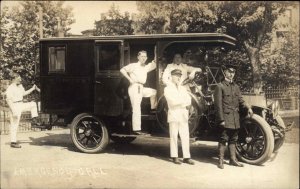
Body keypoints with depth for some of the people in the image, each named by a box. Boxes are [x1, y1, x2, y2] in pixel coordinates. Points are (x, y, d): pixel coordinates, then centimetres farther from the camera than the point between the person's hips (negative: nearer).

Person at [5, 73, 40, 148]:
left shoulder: (20, 86, 7)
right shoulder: (10, 88, -19)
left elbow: (24, 93, 25)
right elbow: (9, 100, -22)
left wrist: (32, 89, 20)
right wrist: (13, 111, -26)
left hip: (21, 105, 8)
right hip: (15, 107, -8)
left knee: (33, 104, 14)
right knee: (14, 125, -4)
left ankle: (34, 120, 14)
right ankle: (13, 142, 2)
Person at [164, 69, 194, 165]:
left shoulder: (183, 88, 18)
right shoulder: (168, 89, 2)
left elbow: (189, 101, 8)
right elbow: (173, 101, -13)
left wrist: (180, 103, -10)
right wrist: (183, 100, -4)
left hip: (183, 115, 4)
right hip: (173, 115, -4)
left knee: (185, 136, 1)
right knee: (174, 136, -1)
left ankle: (186, 157, 3)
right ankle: (174, 157, 5)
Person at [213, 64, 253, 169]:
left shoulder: (236, 87, 16)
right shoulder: (220, 86, -5)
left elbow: (240, 100, 16)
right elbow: (218, 104, -9)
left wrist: (248, 107, -4)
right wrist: (221, 120, -14)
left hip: (235, 117, 6)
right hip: (225, 117, -6)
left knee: (233, 139, 12)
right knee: (223, 139, -5)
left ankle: (233, 159, 20)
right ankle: (220, 160, 4)